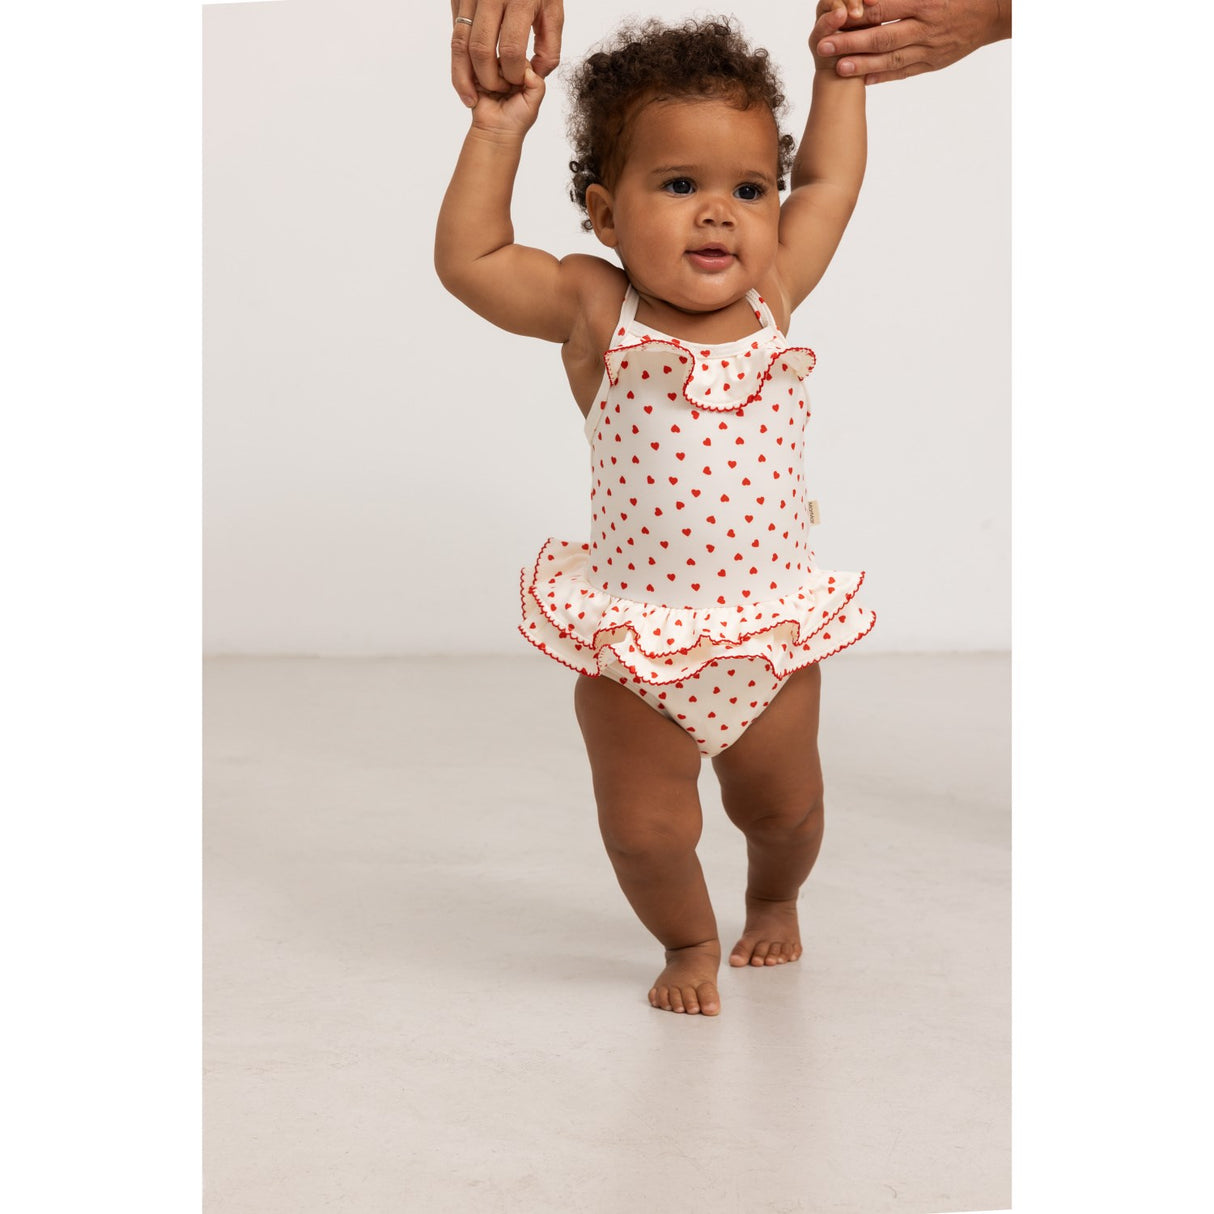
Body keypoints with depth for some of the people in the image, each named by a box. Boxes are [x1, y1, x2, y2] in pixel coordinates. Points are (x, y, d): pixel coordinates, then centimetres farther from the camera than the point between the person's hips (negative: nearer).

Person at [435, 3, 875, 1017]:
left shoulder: (774, 299, -2)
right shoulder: (596, 312, -8)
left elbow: (830, 185, 10)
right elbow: (469, 259, -4)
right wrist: (498, 132, -6)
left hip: (773, 633, 3)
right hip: (635, 648, -3)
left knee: (786, 806, 21)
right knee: (647, 830, 3)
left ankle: (774, 903, 55)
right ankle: (689, 940, 35)